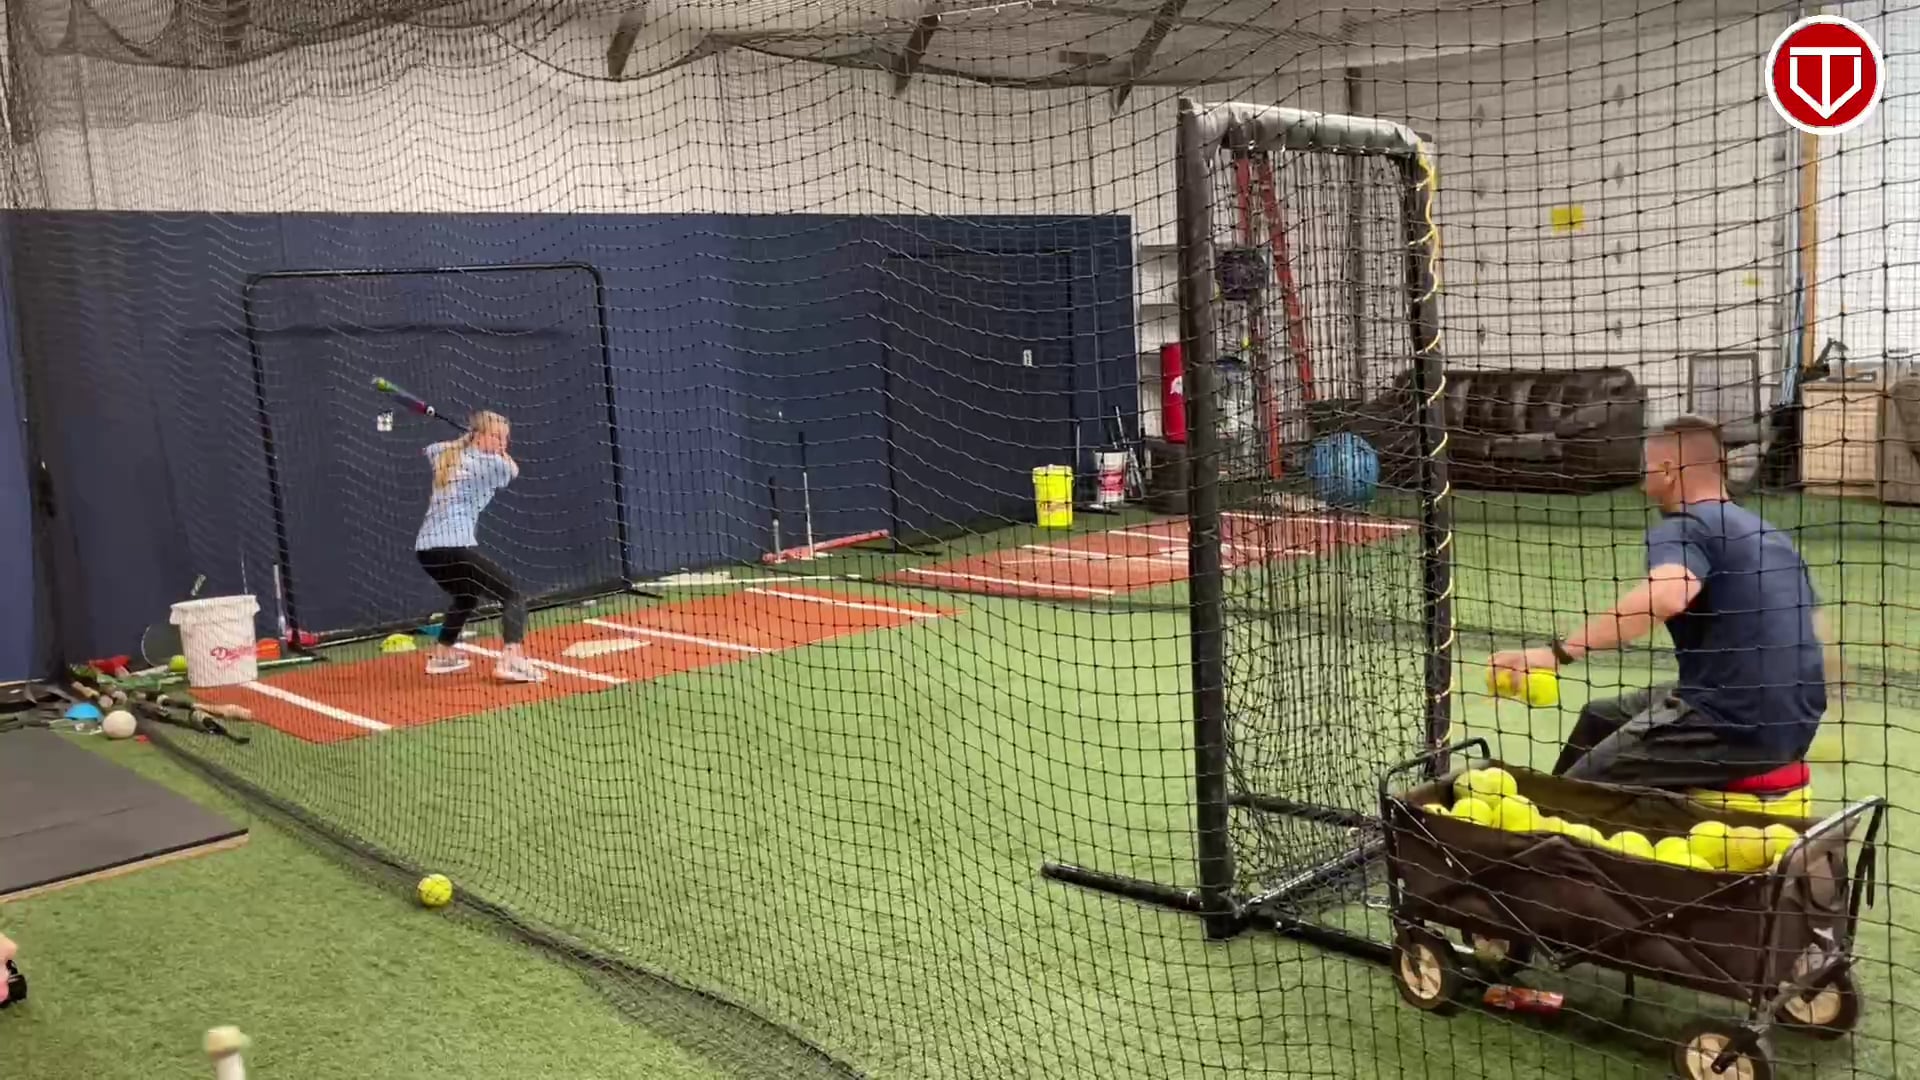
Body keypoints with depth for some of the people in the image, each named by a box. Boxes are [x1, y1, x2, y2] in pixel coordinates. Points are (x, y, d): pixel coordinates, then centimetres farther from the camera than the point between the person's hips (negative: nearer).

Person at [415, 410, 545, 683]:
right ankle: (511, 660, -27)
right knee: (513, 595, -7)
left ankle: (441, 655, 39)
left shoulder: (448, 455, 19)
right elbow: (513, 469, 21)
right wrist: (497, 451, 32)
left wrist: (463, 440, 37)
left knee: (466, 597, 33)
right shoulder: (489, 463, -1)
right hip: (454, 547, -8)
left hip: (425, 547, 8)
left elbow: (430, 450, 45)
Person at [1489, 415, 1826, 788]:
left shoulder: (1684, 528, -11)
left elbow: (1665, 597, -34)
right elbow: (1812, 631, 20)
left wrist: (1559, 652, -36)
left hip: (1733, 723, -9)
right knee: (1600, 717, 24)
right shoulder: (1768, 533, 17)